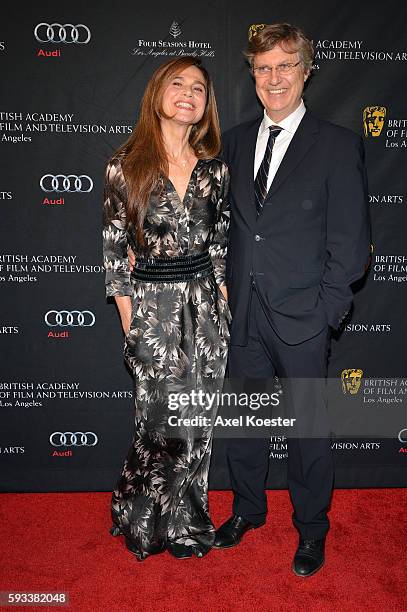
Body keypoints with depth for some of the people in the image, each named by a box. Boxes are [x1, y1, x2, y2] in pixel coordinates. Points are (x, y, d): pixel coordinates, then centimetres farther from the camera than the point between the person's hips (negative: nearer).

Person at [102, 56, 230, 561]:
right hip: (152, 307, -3)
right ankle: (145, 521, 33)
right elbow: (114, 247, -1)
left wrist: (223, 301, 4)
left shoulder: (215, 168, 5)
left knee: (198, 423, 11)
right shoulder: (126, 165, -4)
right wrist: (129, 322, -3)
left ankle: (185, 516, 35)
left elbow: (221, 243, 11)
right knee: (163, 423, 4)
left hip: (207, 308, 3)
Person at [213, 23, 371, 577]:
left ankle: (312, 529, 33)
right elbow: (228, 223, 12)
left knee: (308, 427, 10)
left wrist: (326, 310, -12)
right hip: (244, 314, 4)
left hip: (301, 318, -4)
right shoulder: (237, 141, 9)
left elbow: (351, 241, -7)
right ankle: (247, 508, 41)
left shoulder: (338, 145, -5)